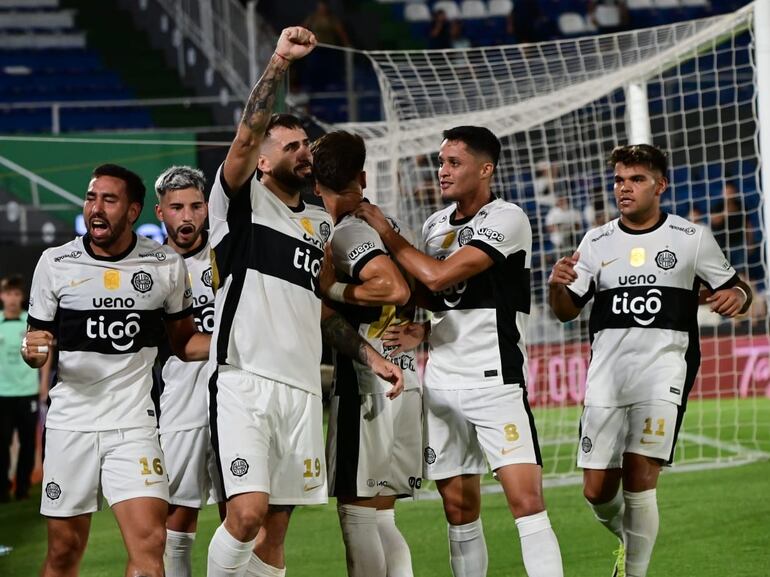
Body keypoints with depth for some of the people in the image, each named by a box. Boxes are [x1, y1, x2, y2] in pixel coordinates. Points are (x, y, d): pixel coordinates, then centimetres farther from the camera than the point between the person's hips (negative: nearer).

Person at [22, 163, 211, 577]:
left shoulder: (166, 265, 1)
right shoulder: (55, 263, 1)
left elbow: (183, 341, 12)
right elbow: (37, 342, 10)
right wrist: (34, 352, -14)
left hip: (133, 423, -1)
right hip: (70, 422, 1)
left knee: (149, 544, -16)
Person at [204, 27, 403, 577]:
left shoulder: (321, 223, 20)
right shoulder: (242, 201, 3)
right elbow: (248, 136, -15)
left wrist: (369, 356, 14)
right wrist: (280, 62, -22)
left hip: (303, 387, 6)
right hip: (245, 382, -6)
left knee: (275, 532, 4)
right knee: (247, 514, -20)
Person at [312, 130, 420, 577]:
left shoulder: (345, 233, -11)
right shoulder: (382, 224, 15)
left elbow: (395, 288, -25)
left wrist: (328, 292, -17)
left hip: (369, 384, -9)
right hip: (405, 379, 9)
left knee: (358, 512, -6)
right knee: (381, 517, 12)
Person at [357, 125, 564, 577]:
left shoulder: (506, 219, -10)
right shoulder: (435, 224, 14)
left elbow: (439, 276, -19)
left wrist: (385, 230, -7)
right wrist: (423, 332, 3)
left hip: (495, 381, -7)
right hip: (442, 382, 7)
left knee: (527, 500, -15)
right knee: (459, 507, 7)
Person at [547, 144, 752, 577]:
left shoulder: (692, 239, 5)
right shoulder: (597, 243, 12)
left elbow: (736, 290, 11)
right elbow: (567, 311, 14)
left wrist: (736, 297, -13)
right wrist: (557, 285, -9)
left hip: (664, 369, -3)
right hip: (606, 374, 3)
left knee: (639, 480, -17)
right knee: (598, 490, 2)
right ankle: (629, 538, 34)